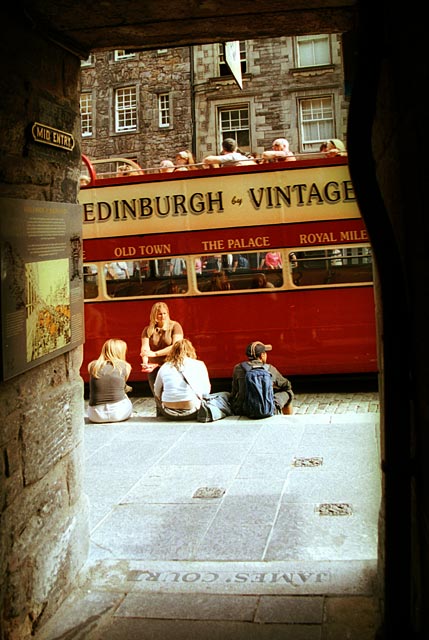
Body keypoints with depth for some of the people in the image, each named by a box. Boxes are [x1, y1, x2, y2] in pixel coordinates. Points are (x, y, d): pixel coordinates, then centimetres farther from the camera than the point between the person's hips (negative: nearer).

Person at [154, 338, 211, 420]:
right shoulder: (199, 365, 2)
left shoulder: (164, 367, 6)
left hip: (169, 414, 1)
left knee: (156, 393, 29)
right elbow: (206, 391, 6)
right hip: (191, 413, -1)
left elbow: (157, 392, 17)